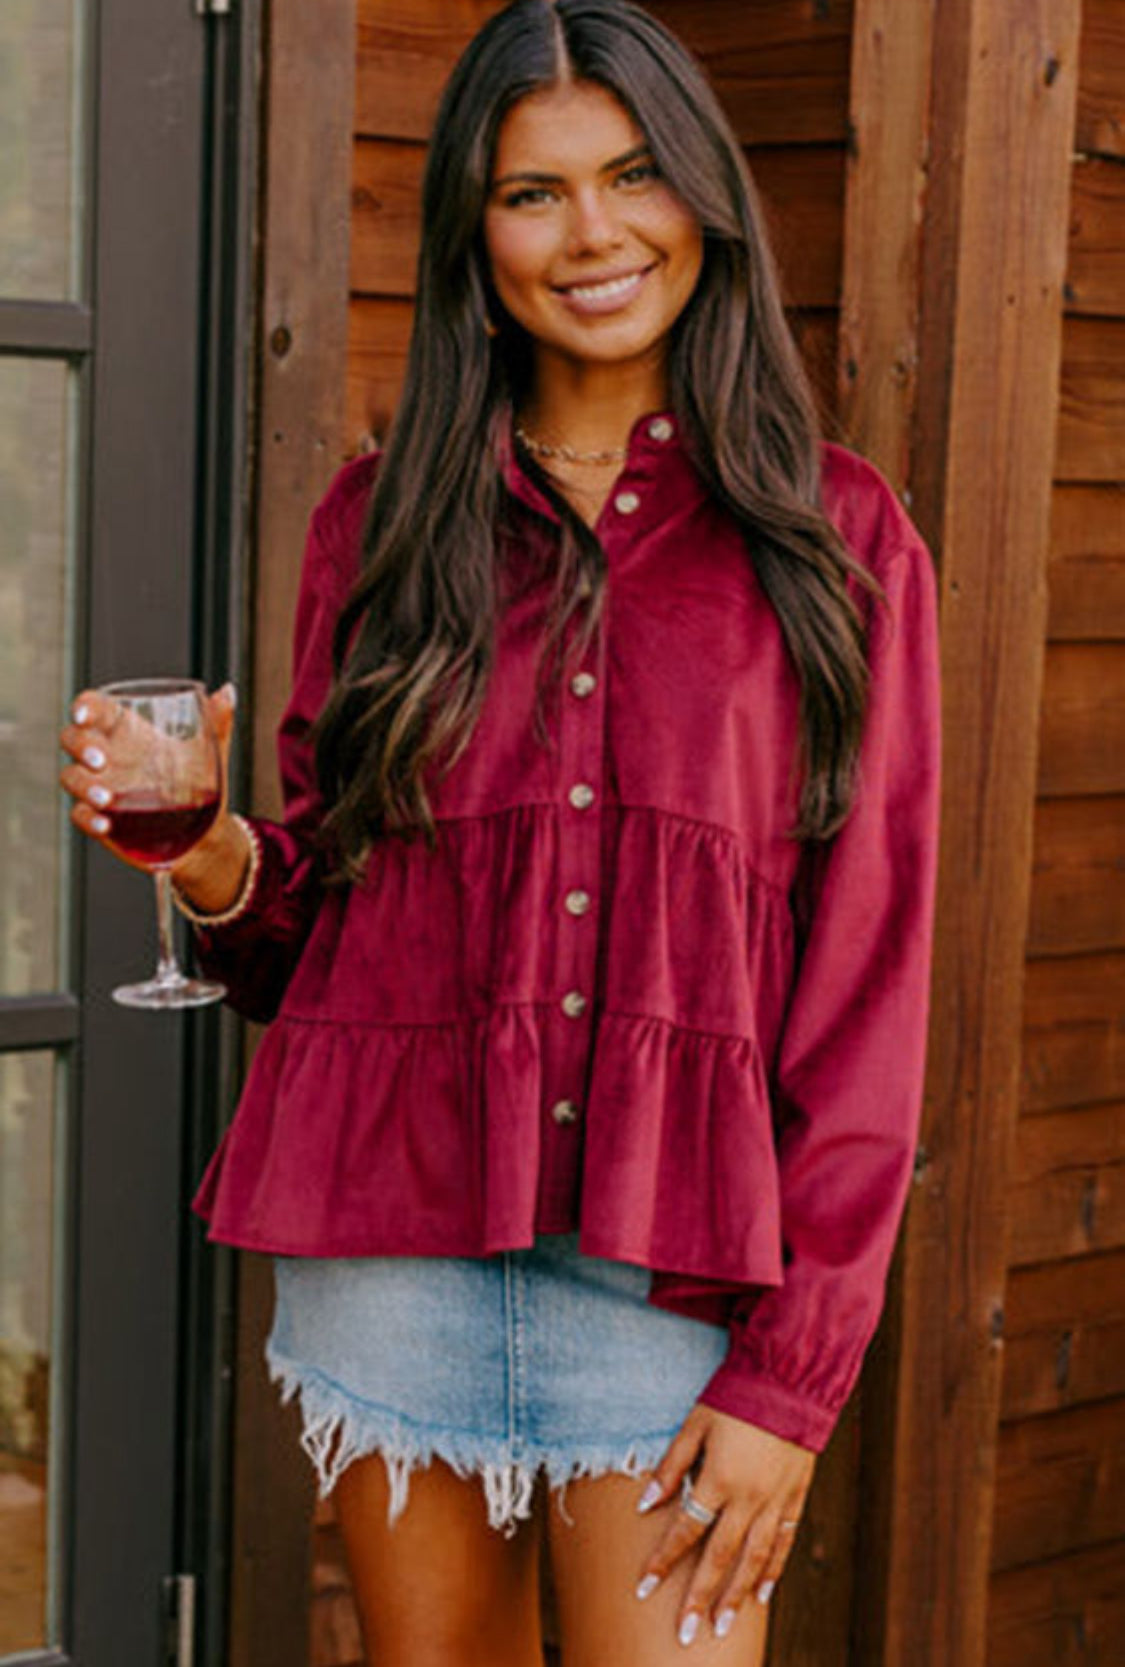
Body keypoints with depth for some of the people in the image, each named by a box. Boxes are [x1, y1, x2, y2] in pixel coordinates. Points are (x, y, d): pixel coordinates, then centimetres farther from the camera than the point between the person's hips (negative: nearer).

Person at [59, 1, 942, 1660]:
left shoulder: (835, 539, 2)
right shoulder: (384, 519, 9)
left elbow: (871, 973, -1)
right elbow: (316, 918, 11)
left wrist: (793, 1369, -7)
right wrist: (211, 862, -12)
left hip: (677, 1273, -2)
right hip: (393, 1243, 2)